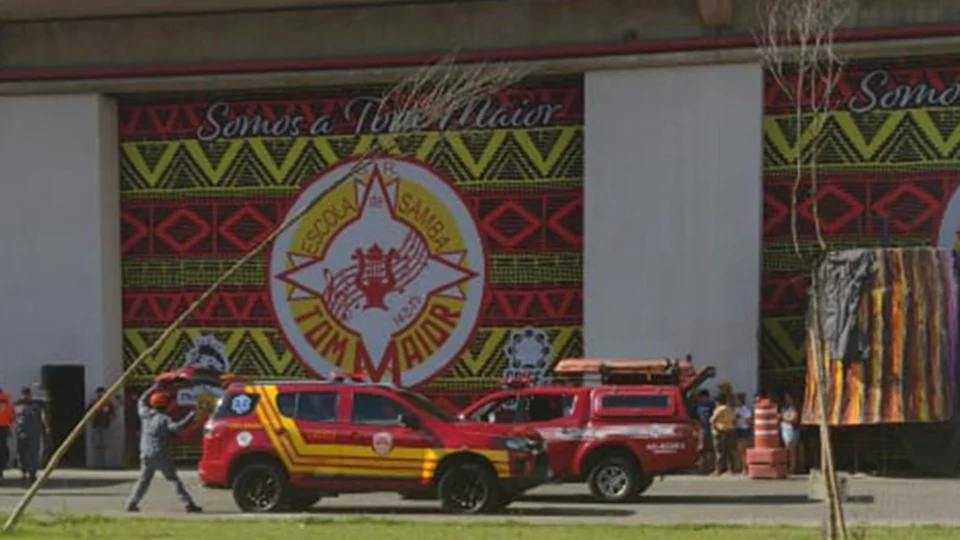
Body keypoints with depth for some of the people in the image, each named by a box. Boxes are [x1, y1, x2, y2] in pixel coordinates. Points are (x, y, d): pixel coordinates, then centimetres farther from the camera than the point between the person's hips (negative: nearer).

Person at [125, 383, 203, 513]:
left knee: (143, 480, 19)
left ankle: (131, 503, 16)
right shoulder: (164, 419, -12)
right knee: (173, 480, -2)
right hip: (162, 457, -5)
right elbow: (176, 427, -29)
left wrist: (152, 389, 30)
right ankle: (188, 503, -5)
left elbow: (141, 401, 23)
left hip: (146, 455, 5)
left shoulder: (145, 415, 4)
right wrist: (190, 417, -29)